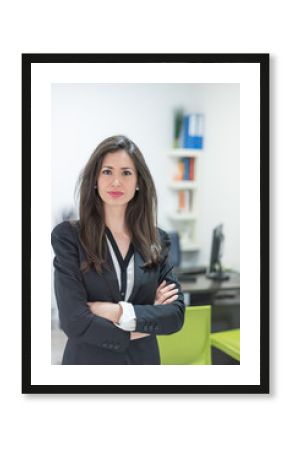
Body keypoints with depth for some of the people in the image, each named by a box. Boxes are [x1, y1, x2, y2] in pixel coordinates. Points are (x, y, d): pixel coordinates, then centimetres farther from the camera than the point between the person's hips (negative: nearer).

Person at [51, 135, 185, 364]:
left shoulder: (158, 240, -2)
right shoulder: (68, 236, -12)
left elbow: (176, 314, -6)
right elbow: (74, 322, -19)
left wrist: (119, 312, -19)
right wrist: (149, 320, -11)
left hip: (144, 360, 3)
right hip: (87, 360, -3)